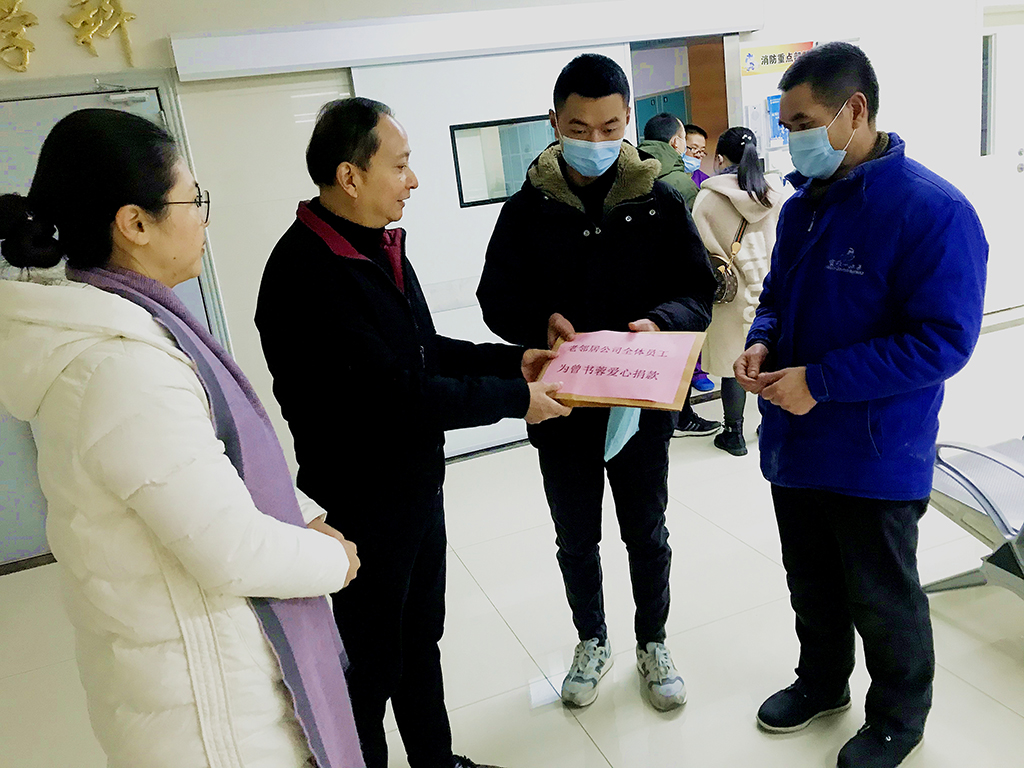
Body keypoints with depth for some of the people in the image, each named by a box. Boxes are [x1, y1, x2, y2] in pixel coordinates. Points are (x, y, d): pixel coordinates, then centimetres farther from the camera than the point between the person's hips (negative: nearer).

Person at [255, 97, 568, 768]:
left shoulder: (381, 246, 5)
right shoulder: (306, 274, -26)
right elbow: (394, 396, -28)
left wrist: (512, 360, 3)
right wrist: (512, 398, -18)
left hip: (418, 487, 9)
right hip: (363, 506, -9)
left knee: (421, 640, 25)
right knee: (372, 663, 12)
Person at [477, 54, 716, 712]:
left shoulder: (660, 202, -4)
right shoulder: (527, 209, -3)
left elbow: (699, 291, -3)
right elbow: (497, 299, -2)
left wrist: (660, 321, -24)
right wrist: (543, 322, -22)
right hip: (561, 408, 1)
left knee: (648, 534, 17)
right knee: (576, 540, 17)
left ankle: (653, 644, 41)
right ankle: (592, 642, 42)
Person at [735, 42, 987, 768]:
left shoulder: (932, 209, -18)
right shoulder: (802, 206, 6)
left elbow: (943, 340, -22)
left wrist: (819, 381, -25)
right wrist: (763, 342, -6)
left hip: (874, 455, -6)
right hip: (795, 442, 7)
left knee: (882, 599, 14)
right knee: (811, 583, 23)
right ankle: (822, 682, 48)